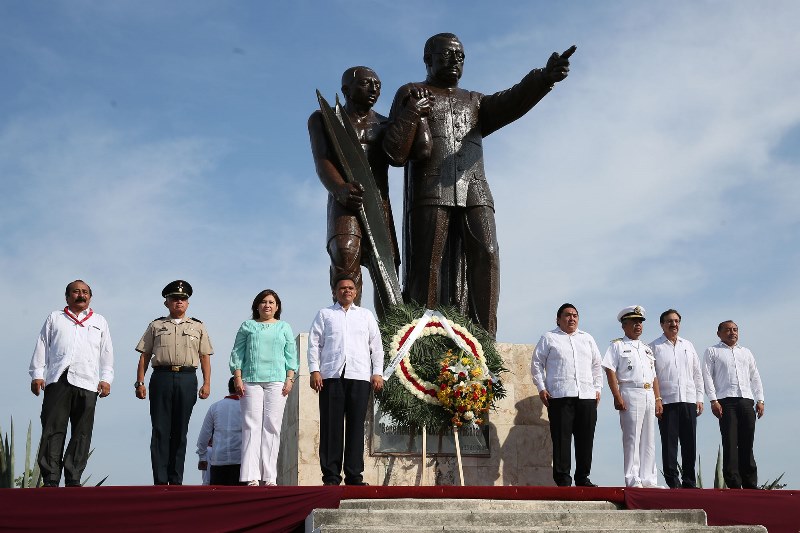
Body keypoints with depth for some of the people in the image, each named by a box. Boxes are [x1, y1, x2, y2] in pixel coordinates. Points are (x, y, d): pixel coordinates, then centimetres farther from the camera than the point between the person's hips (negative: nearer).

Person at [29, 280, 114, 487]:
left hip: (87, 383, 1)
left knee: (82, 433, -3)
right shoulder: (55, 318, 20)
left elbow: (107, 353, 16)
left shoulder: (99, 322, 22)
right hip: (57, 380, -1)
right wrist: (37, 375, 3)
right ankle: (50, 479, -9)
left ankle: (73, 479, 0)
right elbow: (41, 347, 14)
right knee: (53, 429, -8)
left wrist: (106, 379, 5)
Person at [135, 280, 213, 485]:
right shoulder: (156, 326, 14)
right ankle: (160, 481, -4)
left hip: (187, 379, 1)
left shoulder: (198, 327, 16)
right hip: (161, 377, -1)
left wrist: (206, 383, 1)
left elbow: (205, 357, 11)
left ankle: (176, 481, 7)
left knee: (180, 432, 3)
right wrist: (140, 383, 2)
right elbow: (144, 356, 11)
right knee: (160, 431, -4)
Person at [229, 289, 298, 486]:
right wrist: (238, 378, -1)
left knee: (272, 426, -4)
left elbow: (291, 355, 12)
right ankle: (251, 477, -10)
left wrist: (290, 378, 1)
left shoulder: (284, 328, 17)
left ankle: (270, 477, -2)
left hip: (276, 381, 1)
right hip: (251, 381, 0)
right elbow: (237, 353, 10)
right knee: (251, 425, -7)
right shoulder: (247, 326, 15)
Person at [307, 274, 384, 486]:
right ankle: (331, 475, -1)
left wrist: (377, 373, 5)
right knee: (331, 426, -4)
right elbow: (314, 343, 8)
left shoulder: (366, 315, 19)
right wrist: (314, 370, -3)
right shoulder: (325, 314, 15)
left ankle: (354, 475, 4)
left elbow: (376, 346, 16)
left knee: (356, 426, 0)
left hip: (359, 376, 1)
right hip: (331, 375, -1)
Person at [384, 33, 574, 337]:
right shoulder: (411, 94, 17)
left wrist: (546, 76, -13)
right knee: (428, 266, -13)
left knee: (486, 257, -15)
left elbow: (511, 101, 5)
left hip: (475, 193, 3)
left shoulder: (474, 103, 28)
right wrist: (411, 113, -9)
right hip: (430, 193, -3)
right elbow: (395, 153, 7)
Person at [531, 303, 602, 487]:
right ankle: (562, 479, -2)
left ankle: (582, 478, 12)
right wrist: (541, 388, -1)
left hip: (587, 396, 4)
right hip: (560, 396, -4)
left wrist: (597, 388, 15)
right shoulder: (549, 338, 10)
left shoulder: (587, 339, 23)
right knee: (561, 438, -7)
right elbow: (537, 363, 8)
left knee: (585, 439, 3)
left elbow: (597, 365, 25)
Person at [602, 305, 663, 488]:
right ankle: (633, 480, -6)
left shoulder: (647, 349, 23)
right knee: (632, 438, -7)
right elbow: (610, 372, -6)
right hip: (630, 394, -6)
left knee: (649, 439, 7)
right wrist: (617, 397, -15)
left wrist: (657, 399, 12)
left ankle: (649, 479, 11)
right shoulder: (618, 346, 4)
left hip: (649, 395, 6)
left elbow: (654, 376, 21)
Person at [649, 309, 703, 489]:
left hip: (689, 400, 4)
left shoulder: (688, 346, 17)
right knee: (669, 443, -3)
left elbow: (697, 374, 18)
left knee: (690, 443, 4)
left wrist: (699, 398, 10)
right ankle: (673, 482, 1)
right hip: (666, 401, -3)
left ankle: (689, 482, 12)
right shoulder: (654, 347, 4)